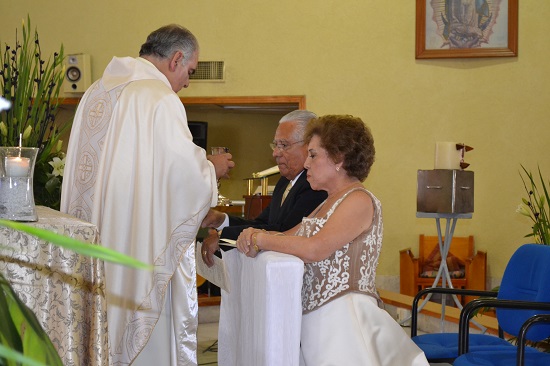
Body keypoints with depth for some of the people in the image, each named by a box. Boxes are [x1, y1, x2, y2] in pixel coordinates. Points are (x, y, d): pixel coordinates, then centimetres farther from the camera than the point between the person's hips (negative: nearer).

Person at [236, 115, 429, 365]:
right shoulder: (329, 203, 20)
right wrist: (255, 236, -6)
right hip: (317, 317, 8)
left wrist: (260, 238, -13)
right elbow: (289, 237, 16)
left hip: (343, 315, -8)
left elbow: (315, 249, -23)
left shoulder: (360, 200, -10)